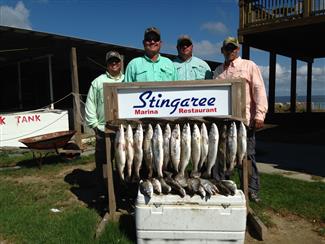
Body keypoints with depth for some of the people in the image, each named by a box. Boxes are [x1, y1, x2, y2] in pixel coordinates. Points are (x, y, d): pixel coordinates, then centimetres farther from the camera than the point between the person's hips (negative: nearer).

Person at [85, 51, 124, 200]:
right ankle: (101, 192, 20)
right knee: (101, 162, 5)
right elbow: (90, 104, 5)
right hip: (103, 130, -1)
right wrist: (94, 124, -1)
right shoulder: (98, 82, 7)